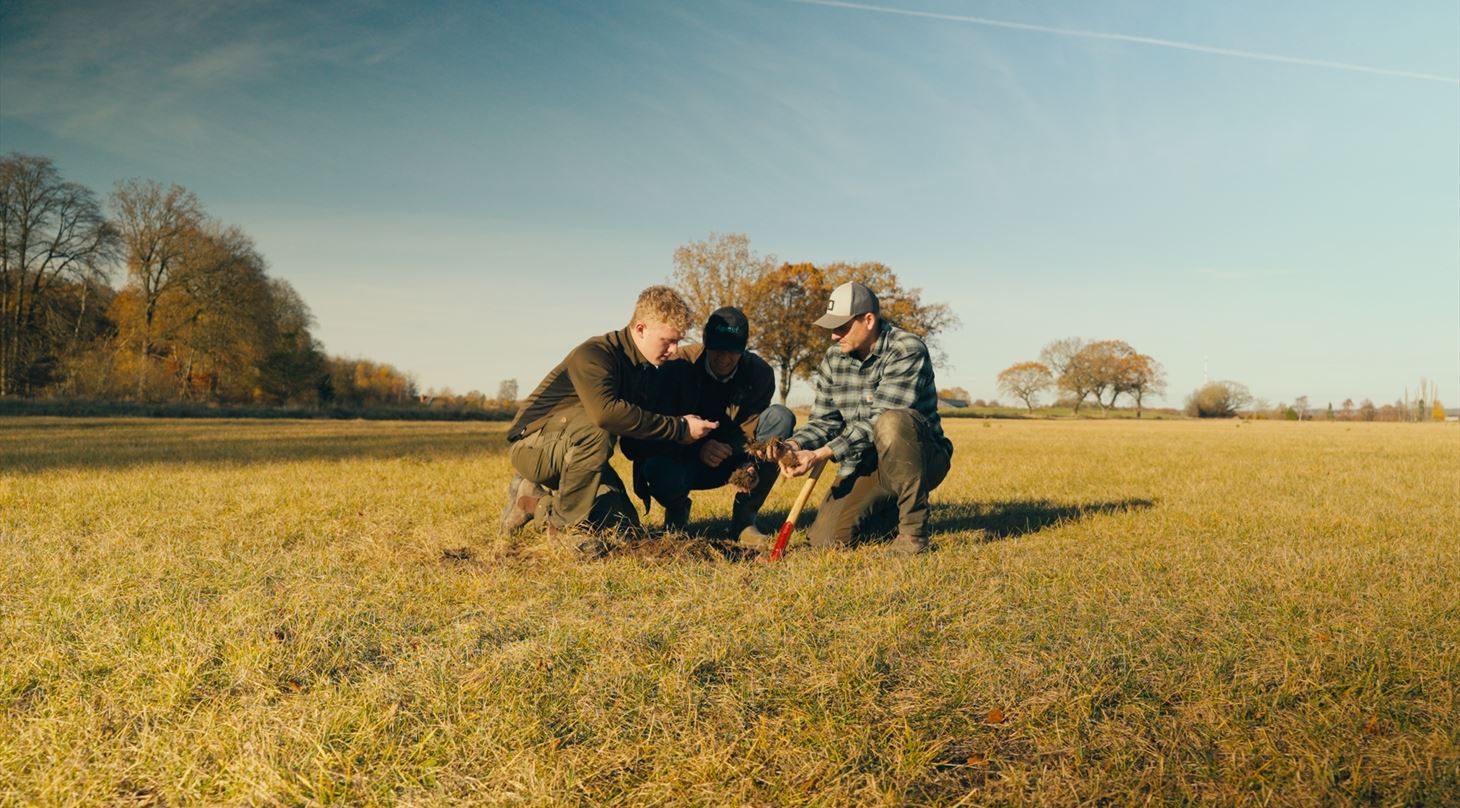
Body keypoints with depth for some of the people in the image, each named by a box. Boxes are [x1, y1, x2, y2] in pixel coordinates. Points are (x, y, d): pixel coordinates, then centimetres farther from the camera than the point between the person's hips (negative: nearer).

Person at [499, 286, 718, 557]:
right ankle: (567, 525, -21)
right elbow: (606, 411, -43)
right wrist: (678, 428, -36)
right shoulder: (595, 354, -23)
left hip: (574, 452, 8)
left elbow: (640, 439, 9)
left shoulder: (649, 372, 4)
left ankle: (538, 500, 12)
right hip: (532, 444, -8)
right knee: (598, 428, -37)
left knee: (625, 526, -5)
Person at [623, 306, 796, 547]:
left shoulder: (760, 374, -9)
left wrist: (748, 468, -36)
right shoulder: (679, 365, -16)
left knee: (781, 418, -21)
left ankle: (743, 518, -14)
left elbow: (748, 431, -14)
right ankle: (677, 510, 3)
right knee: (659, 471, -40)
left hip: (729, 463, 3)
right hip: (683, 460, -2)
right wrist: (698, 449, -37)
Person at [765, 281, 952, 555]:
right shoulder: (833, 359, 4)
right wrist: (796, 445, -18)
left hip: (920, 459, -6)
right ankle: (884, 508, 19)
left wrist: (821, 455, -30)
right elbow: (824, 421, 5)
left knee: (892, 423, -38)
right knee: (825, 540, -12)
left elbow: (877, 422, -25)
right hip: (863, 466, 6)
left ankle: (913, 529, -23)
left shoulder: (908, 351, -18)